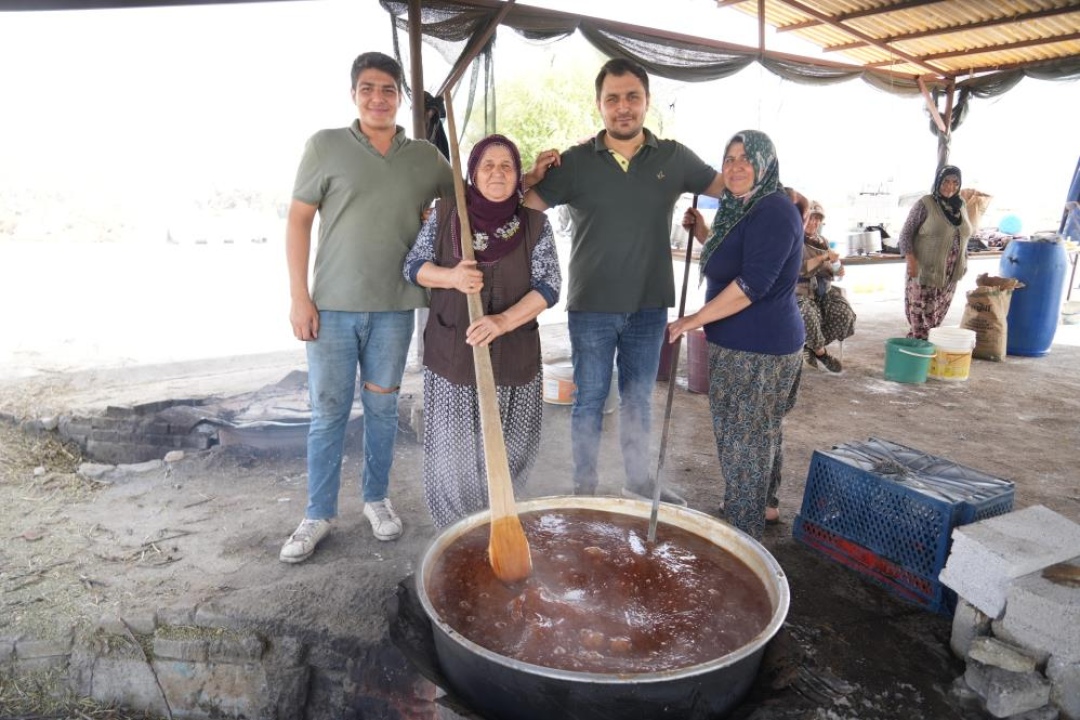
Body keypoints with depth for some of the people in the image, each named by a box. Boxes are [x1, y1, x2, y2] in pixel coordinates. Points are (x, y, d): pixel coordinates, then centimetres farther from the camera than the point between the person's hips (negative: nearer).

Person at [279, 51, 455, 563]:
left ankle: (376, 498, 31)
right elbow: (298, 219, 0)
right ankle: (318, 515, 21)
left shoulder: (426, 156, 7)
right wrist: (299, 296, -6)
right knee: (328, 413, 5)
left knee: (382, 408, 13)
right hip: (332, 307, -2)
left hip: (394, 307, 2)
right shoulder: (326, 146, 0)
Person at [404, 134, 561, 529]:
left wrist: (503, 321, -23)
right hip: (452, 354, 0)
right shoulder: (445, 214, 1)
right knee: (453, 450, 4)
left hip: (513, 357, 0)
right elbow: (413, 265, 4)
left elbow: (548, 285, -7)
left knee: (505, 452, 10)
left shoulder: (535, 223, -1)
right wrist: (451, 277, -18)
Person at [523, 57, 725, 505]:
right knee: (589, 400, 9)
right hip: (591, 306, -2)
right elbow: (524, 205, -1)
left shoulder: (674, 158, 2)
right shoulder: (575, 161, -3)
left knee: (639, 399, 16)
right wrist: (535, 176, -20)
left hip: (649, 305, 2)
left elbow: (727, 186, 13)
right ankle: (584, 491, 25)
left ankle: (639, 485, 33)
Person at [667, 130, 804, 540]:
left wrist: (694, 320, -21)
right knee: (763, 431, 21)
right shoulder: (742, 209, 13)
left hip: (757, 350, -10)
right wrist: (703, 233, 10)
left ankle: (744, 529, 14)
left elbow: (753, 283, -25)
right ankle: (765, 505, 38)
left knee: (744, 437, 0)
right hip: (745, 344, 10)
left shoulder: (774, 211, -18)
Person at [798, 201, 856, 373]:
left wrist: (838, 268, -6)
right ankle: (820, 353, -6)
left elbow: (833, 271, 17)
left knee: (845, 314, -18)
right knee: (810, 316, -35)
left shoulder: (823, 242, 15)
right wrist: (823, 257, -18)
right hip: (801, 291, -6)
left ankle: (811, 347, 0)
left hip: (824, 289, 6)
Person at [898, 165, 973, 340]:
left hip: (949, 273, 6)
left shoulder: (961, 205, 9)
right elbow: (906, 233, -11)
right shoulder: (925, 204, -10)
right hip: (925, 269, -6)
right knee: (922, 313, -6)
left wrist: (964, 261, 14)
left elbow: (963, 236, 19)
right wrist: (911, 260, -19)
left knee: (938, 313, 12)